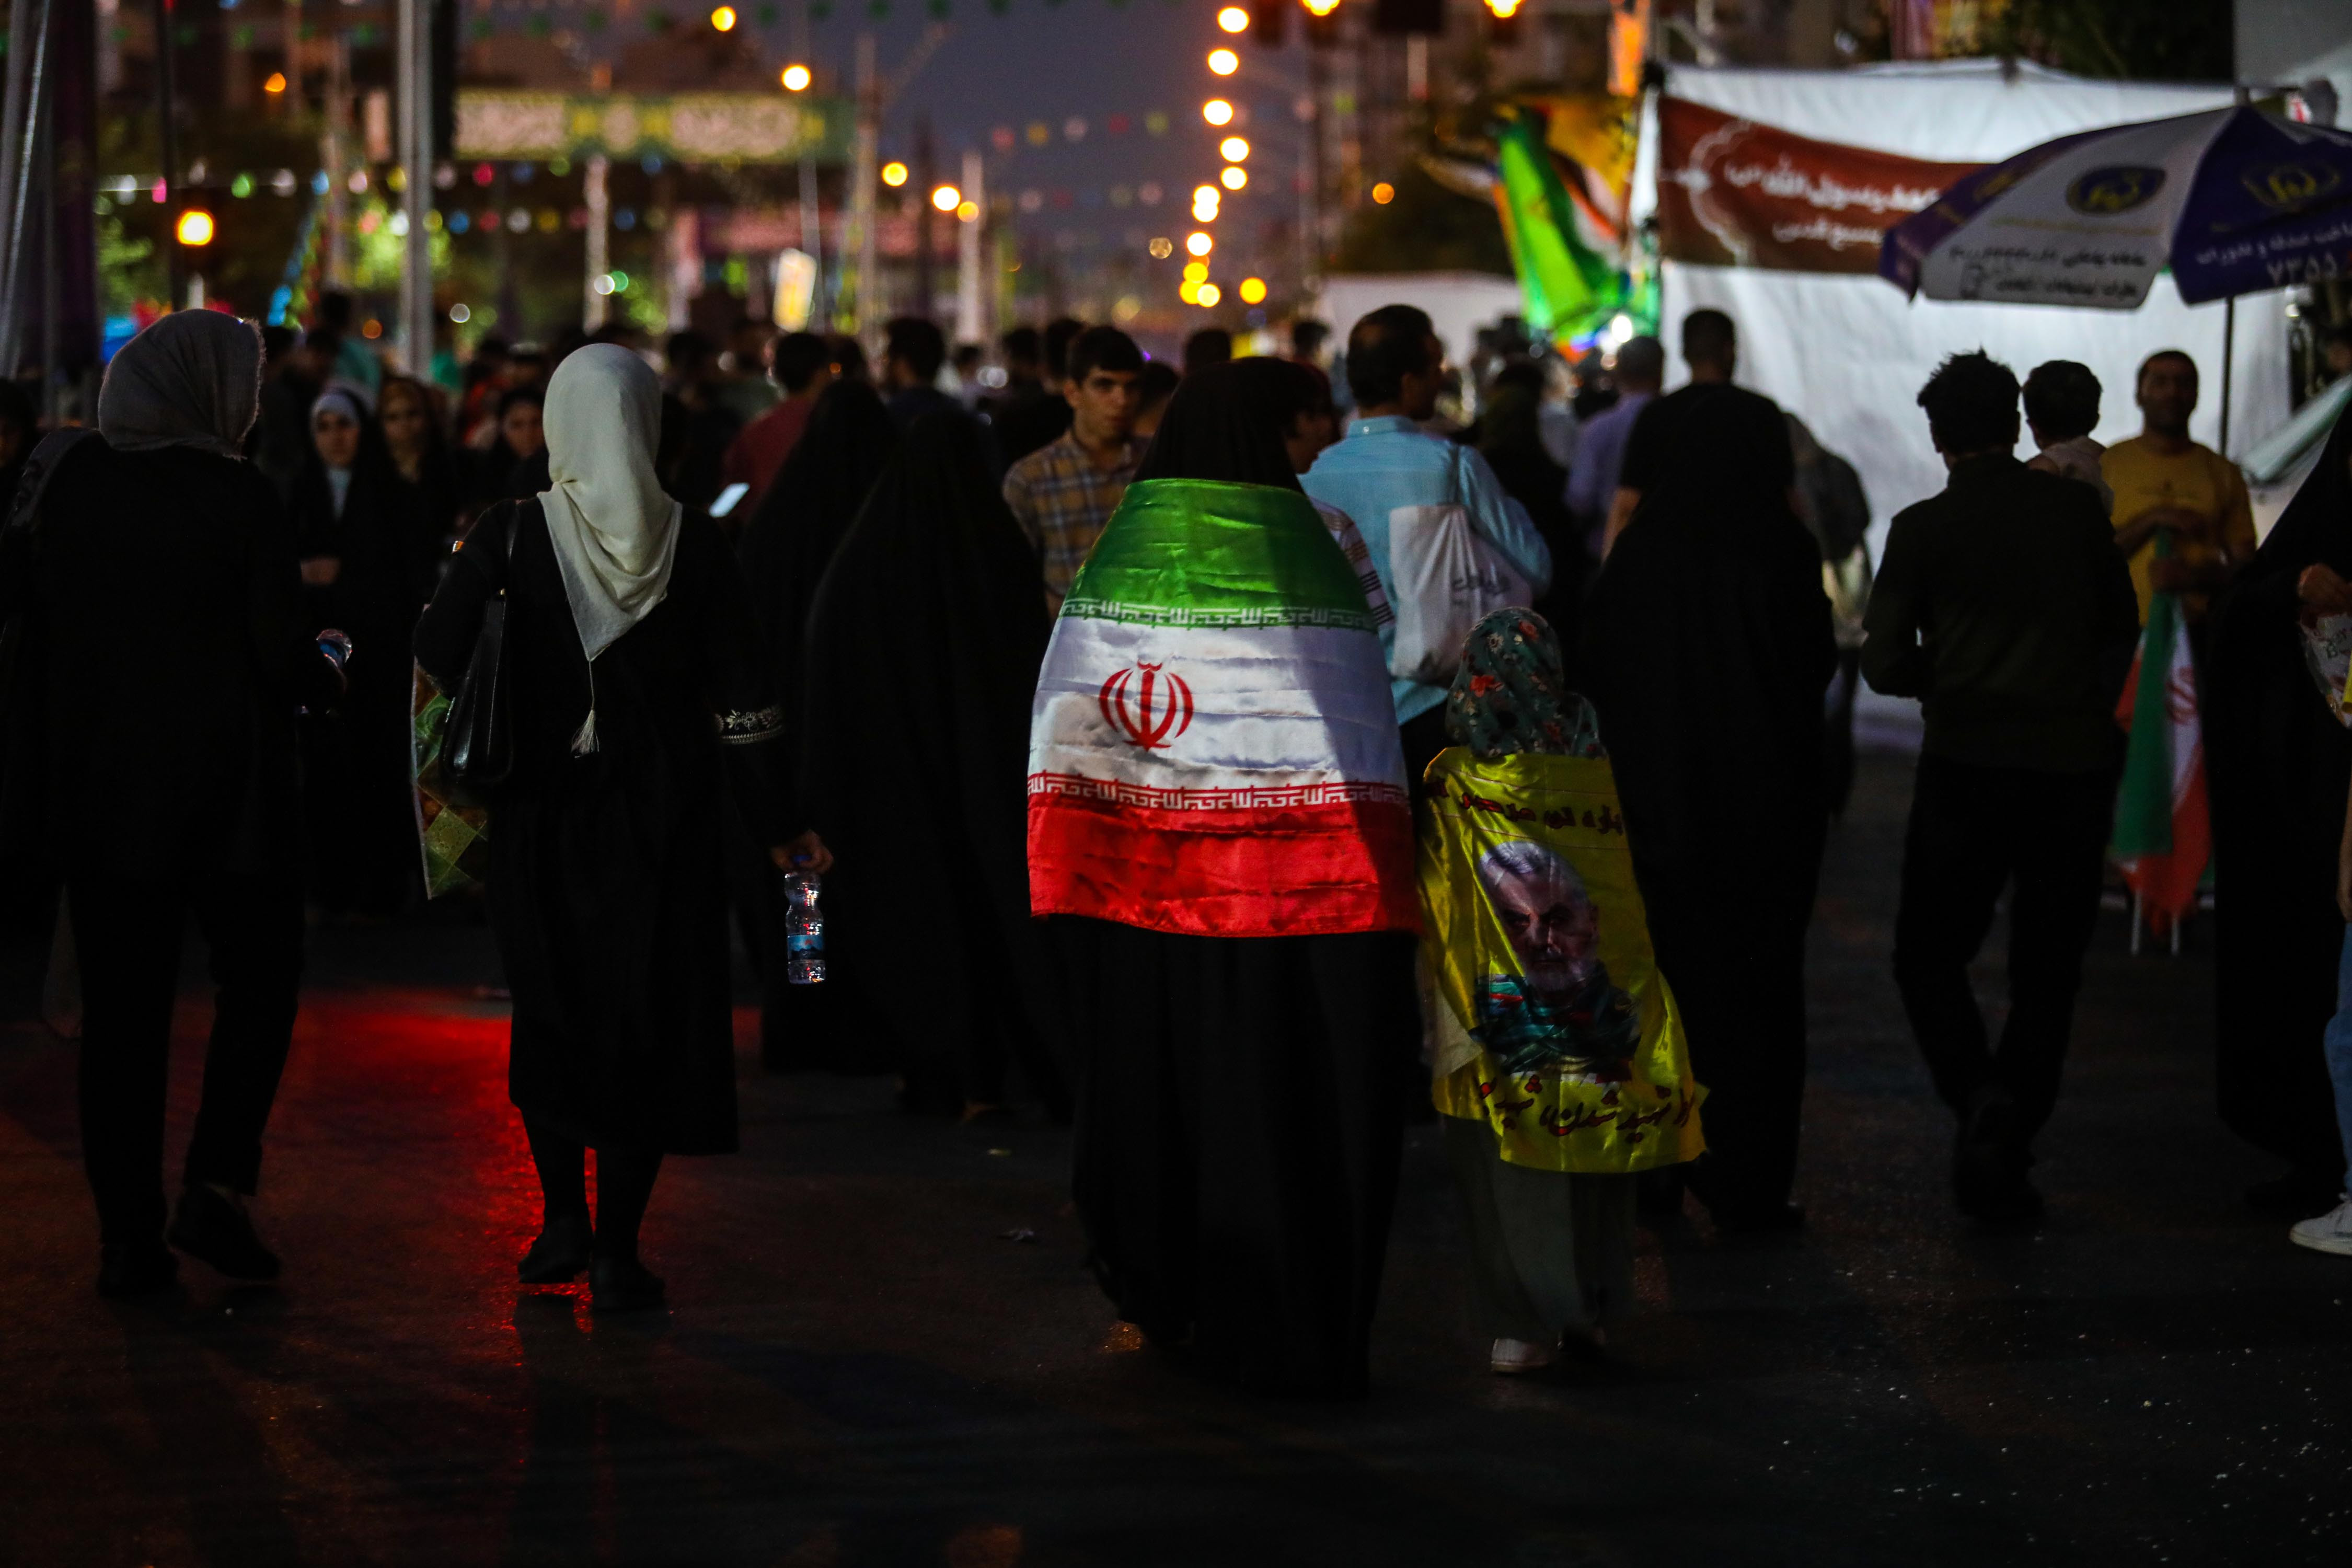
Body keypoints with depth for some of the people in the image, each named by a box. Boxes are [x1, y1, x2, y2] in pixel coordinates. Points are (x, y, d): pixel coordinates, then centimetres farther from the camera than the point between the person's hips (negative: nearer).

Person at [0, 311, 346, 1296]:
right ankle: (217, 1186, 0)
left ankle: (128, 1235, 10)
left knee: (121, 1006, 9)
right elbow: (281, 654, -14)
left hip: (95, 780, 4)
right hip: (225, 785, -4)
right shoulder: (239, 496, -14)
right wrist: (328, 676, 6)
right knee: (258, 976, 14)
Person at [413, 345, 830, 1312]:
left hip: (544, 808, 0)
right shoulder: (693, 544, -6)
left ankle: (563, 1219, 16)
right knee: (646, 1015, 6)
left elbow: (437, 659, -15)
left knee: (552, 1007, 17)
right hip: (662, 815, 0)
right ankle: (616, 1255, 3)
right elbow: (739, 699, -5)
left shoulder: (509, 537, -8)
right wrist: (777, 831, 2)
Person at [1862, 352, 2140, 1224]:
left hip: (1968, 762, -2)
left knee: (1929, 952, 10)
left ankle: (1979, 1096, -13)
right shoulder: (2079, 511, 4)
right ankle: (2006, 1150, 3)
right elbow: (2122, 629, 14)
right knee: (2048, 970, 10)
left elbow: (1885, 665, -3)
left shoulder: (1924, 529, -3)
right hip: (2076, 762, 2)